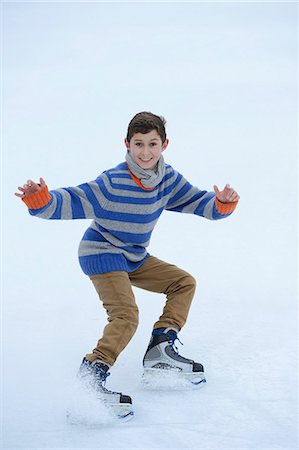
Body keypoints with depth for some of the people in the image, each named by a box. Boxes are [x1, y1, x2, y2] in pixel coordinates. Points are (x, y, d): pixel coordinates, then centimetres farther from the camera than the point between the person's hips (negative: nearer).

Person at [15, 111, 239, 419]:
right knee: (126, 315, -24)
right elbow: (72, 203, -30)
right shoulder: (112, 183, -26)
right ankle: (91, 374, -30)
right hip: (102, 255, -8)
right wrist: (41, 200, -49)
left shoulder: (169, 180, -6)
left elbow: (199, 204, -3)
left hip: (134, 258, 8)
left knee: (184, 283, 11)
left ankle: (160, 350, 7)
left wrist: (223, 204, -25)